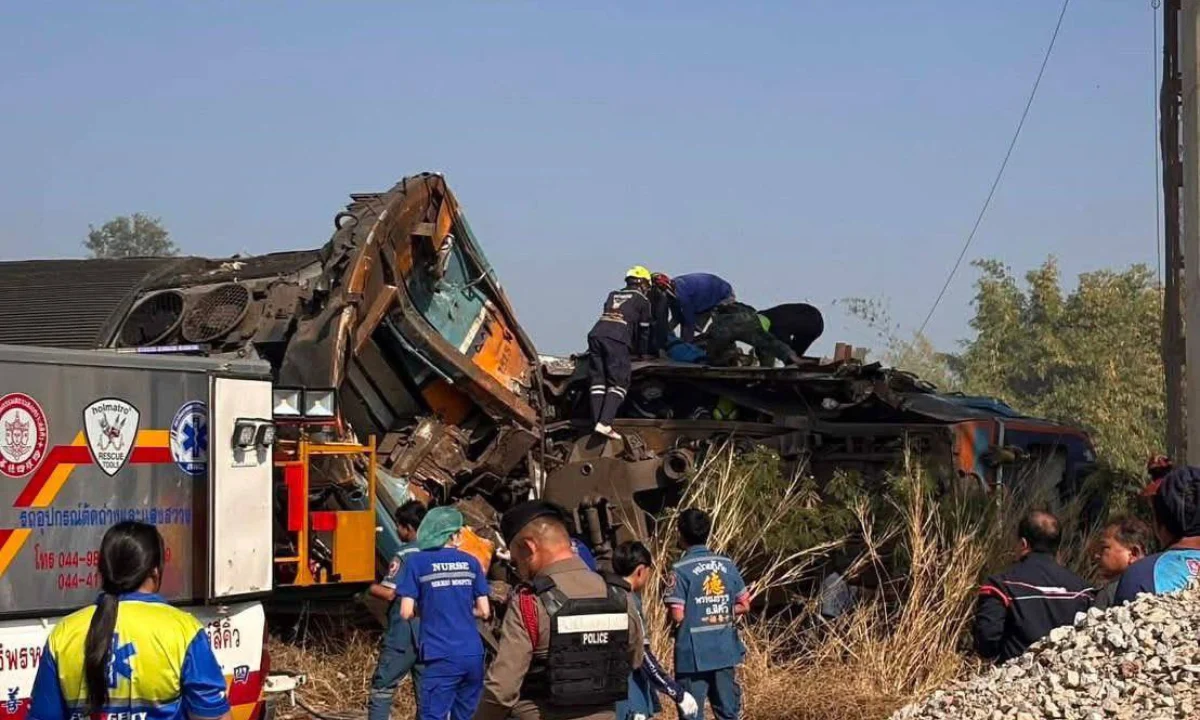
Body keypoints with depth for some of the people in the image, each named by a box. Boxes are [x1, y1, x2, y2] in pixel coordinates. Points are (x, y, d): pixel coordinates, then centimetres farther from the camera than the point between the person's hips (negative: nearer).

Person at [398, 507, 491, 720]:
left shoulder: (417, 562, -2)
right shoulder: (470, 562, 8)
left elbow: (406, 612, -5)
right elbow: (484, 611, 9)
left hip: (442, 657, -4)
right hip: (473, 655, 4)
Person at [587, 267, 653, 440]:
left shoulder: (613, 295, 32)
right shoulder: (642, 300, 17)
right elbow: (644, 330, 19)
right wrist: (642, 352, 35)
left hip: (596, 334, 5)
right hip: (617, 340, -5)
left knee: (598, 381, 6)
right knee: (618, 383, -5)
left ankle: (597, 422, -3)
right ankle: (605, 423, -20)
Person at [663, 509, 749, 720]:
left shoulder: (681, 570, -12)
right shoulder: (727, 565, 3)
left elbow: (677, 616, -15)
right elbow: (744, 605, 7)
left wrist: (694, 618, 6)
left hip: (693, 655, -4)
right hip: (725, 652, 5)